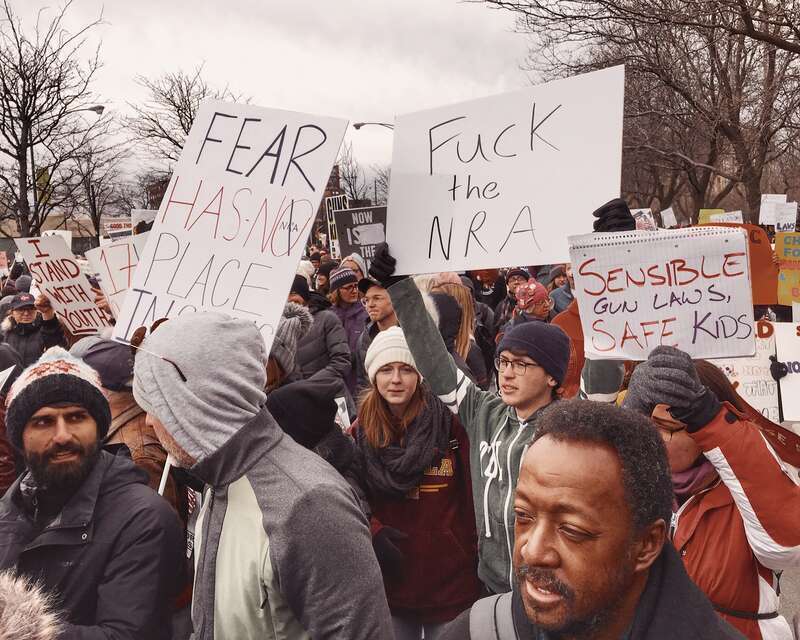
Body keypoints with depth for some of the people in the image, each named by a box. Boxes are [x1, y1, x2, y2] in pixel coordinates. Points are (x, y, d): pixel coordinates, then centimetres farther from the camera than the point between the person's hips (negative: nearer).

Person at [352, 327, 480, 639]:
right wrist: (373, 532, -12)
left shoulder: (451, 424, -11)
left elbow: (475, 497, -7)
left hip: (451, 579, -3)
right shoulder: (360, 432, 1)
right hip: (388, 580, 3)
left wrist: (481, 562, -7)